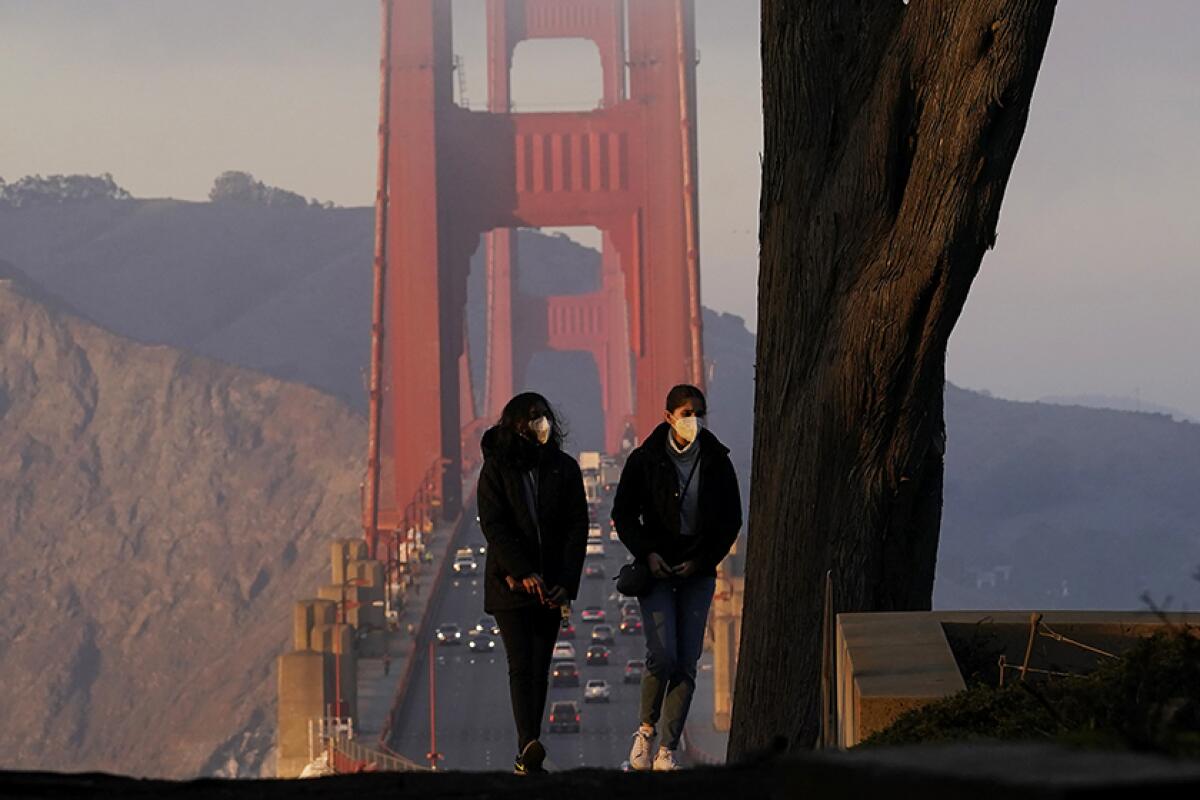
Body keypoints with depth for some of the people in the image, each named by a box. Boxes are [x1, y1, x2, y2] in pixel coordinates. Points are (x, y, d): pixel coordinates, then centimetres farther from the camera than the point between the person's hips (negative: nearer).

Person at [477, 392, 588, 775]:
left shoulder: (564, 468, 7)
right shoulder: (496, 469, 0)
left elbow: (578, 526, 3)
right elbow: (493, 526, -8)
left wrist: (567, 583, -8)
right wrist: (523, 573, -20)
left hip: (550, 586, 3)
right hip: (510, 583, -3)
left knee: (540, 669, 1)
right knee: (522, 666, -15)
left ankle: (527, 757, 4)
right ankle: (529, 746, -28)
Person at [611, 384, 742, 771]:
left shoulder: (717, 461, 3)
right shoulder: (646, 460, -2)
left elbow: (731, 520, 8)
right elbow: (623, 514, 3)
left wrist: (702, 561, -3)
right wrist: (647, 552, -10)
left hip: (698, 572, 2)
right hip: (657, 569, -2)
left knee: (687, 662, -3)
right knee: (663, 654, -16)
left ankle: (667, 752, 2)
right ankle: (646, 729, 9)